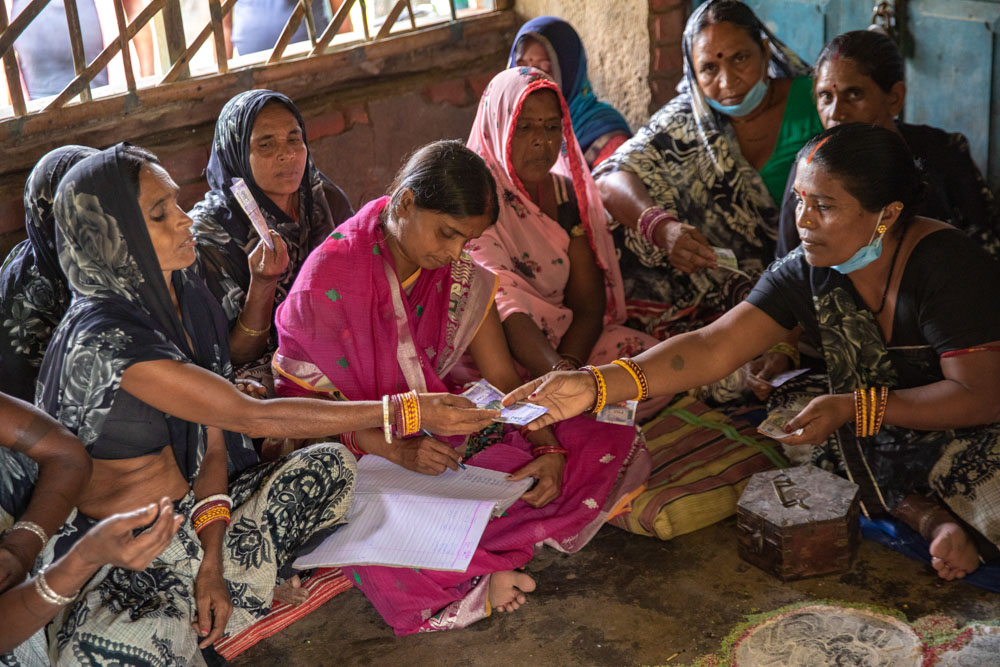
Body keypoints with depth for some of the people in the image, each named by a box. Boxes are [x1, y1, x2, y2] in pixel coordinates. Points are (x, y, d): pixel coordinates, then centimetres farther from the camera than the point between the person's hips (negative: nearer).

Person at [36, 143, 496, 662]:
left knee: (330, 463, -2)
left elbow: (213, 440, 1)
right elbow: (253, 417, -28)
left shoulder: (185, 296, 0)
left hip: (191, 512, 8)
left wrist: (211, 558, -12)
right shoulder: (103, 339, -27)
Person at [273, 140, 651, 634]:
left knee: (618, 446, -10)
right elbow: (307, 401, -16)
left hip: (448, 431, 6)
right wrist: (398, 450, -31)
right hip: (362, 451, -5)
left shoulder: (460, 275, -1)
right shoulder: (329, 278, -18)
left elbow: (503, 378, 0)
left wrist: (549, 450, -17)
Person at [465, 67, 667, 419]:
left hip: (567, 342, 6)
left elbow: (589, 307, -1)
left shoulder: (570, 195, 6)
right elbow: (504, 309, -25)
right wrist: (559, 375, -41)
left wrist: (567, 364, -22)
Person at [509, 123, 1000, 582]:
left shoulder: (947, 265, -24)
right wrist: (594, 384, -32)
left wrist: (855, 408, -33)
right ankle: (927, 515, -9)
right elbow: (713, 347, -18)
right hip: (874, 430, 7)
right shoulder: (806, 272, -9)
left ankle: (936, 512, -4)